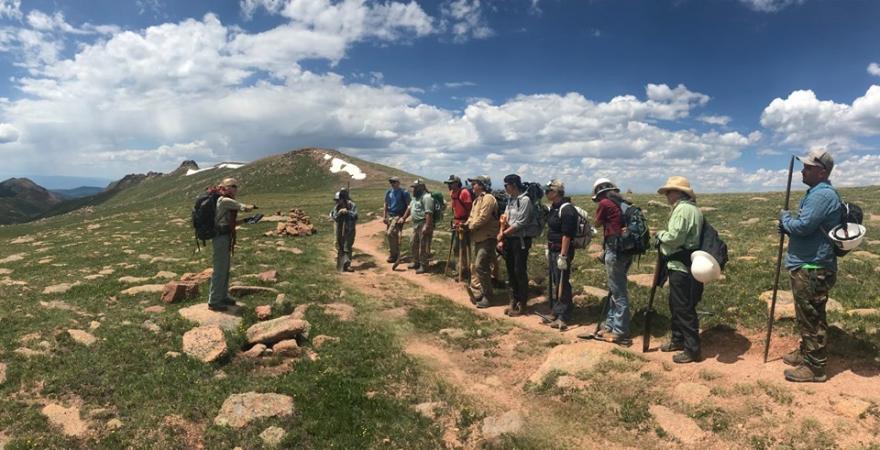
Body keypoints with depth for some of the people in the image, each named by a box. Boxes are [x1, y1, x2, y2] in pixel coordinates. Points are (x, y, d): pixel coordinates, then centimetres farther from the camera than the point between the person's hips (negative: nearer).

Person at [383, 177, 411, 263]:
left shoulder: (404, 193, -7)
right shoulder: (389, 193, 11)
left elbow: (409, 206, -8)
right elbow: (386, 205, 18)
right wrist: (384, 216, 11)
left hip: (398, 216, -6)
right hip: (389, 216, 6)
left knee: (390, 233, -17)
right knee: (394, 235, 12)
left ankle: (393, 255, -6)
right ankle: (396, 254, 25)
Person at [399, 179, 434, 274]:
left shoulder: (426, 197, -16)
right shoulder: (415, 197, 17)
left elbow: (429, 213, -23)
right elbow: (410, 208, 26)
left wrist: (427, 226, -28)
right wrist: (403, 218, 20)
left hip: (424, 224, -10)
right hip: (416, 224, 10)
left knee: (423, 246, -4)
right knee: (414, 245, 18)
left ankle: (424, 266, 4)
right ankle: (416, 262, 32)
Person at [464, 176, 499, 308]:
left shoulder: (488, 198, -16)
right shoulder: (477, 199, 17)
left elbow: (483, 218, -24)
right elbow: (472, 216, 18)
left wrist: (470, 227, -12)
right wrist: (466, 224, -1)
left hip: (487, 238, -10)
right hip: (478, 238, 11)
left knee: (480, 266, -13)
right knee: (478, 266, 14)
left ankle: (487, 297, -4)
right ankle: (483, 292, 26)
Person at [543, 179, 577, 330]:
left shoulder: (566, 209, -18)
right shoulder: (553, 207, 12)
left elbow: (567, 235, -22)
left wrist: (563, 256, -23)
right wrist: (548, 249, 19)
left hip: (562, 251, -10)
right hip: (553, 250, 10)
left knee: (562, 284, -3)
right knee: (553, 282, 15)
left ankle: (564, 317, 6)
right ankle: (555, 312, 27)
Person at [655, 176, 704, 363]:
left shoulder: (683, 209, -17)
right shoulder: (690, 208, 16)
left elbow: (675, 237, -24)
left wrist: (660, 235, -6)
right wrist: (663, 239, 8)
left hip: (682, 267, -11)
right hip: (682, 264, 11)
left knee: (684, 308, -3)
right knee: (676, 305, 20)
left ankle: (692, 349, 5)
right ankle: (678, 340, 31)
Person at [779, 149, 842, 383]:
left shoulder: (823, 194, -19)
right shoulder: (816, 193, 16)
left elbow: (803, 226, -26)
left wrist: (785, 218, -7)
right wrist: (788, 227, 6)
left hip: (813, 269, -11)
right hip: (807, 266, 11)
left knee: (811, 318, -1)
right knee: (807, 316, 21)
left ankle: (814, 367, 8)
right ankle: (806, 352, 35)